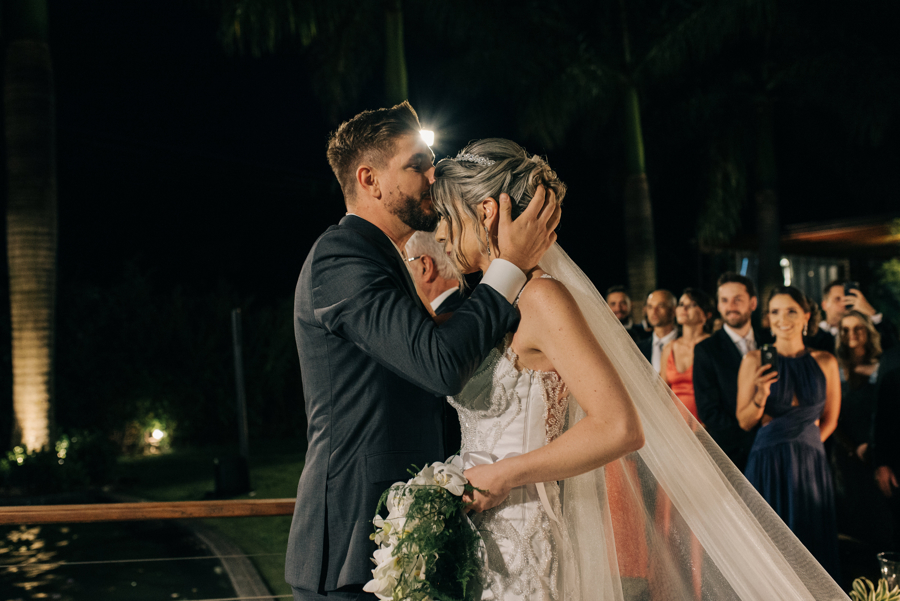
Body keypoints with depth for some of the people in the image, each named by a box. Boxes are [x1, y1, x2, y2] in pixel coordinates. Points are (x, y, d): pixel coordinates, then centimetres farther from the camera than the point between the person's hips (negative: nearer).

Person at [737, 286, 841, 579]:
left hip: (811, 465, 2)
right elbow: (745, 421, -1)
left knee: (810, 541, 6)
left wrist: (802, 444, 10)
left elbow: (829, 420, 12)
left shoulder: (825, 362, 3)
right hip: (767, 465, -2)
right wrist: (760, 397, -18)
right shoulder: (755, 361, -2)